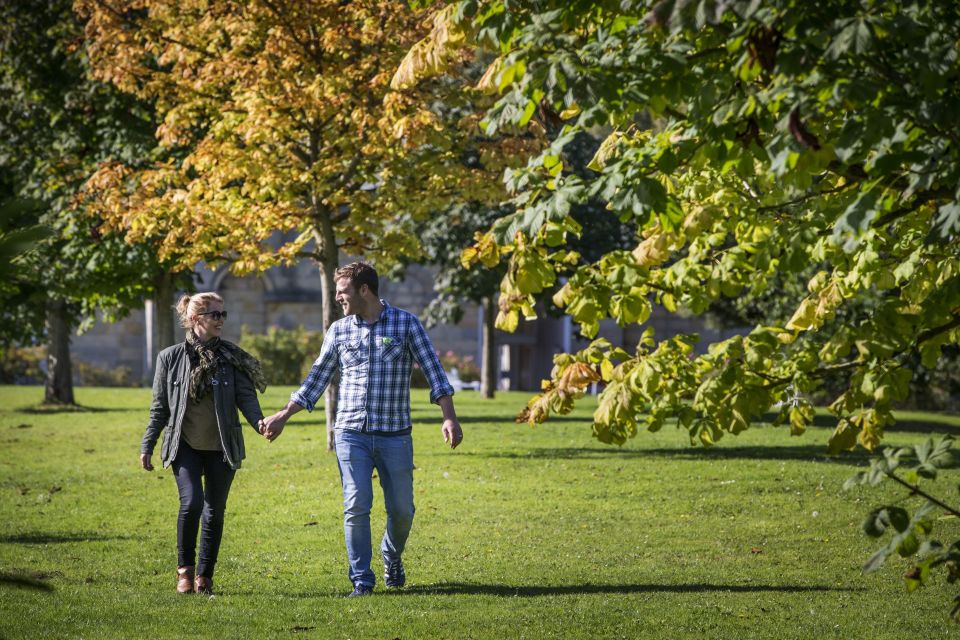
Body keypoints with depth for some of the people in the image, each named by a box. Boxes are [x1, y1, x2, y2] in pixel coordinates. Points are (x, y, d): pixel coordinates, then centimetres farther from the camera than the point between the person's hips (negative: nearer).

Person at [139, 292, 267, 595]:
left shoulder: (231, 358, 1)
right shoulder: (171, 358, 1)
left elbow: (246, 397, -5)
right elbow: (160, 407, 7)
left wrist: (259, 422, -25)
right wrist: (147, 447, 6)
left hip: (221, 448, 2)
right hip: (185, 446, -2)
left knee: (214, 511, 5)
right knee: (192, 502, -18)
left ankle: (204, 576, 19)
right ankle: (185, 566, 2)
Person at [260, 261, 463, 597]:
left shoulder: (406, 324, 0)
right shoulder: (338, 330, 8)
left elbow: (433, 371, -3)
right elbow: (316, 379, 15)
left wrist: (449, 417, -14)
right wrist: (283, 416, 10)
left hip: (395, 434, -1)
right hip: (351, 433, 1)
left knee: (401, 509, 4)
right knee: (356, 507, -7)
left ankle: (392, 557, 33)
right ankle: (361, 580, 0)